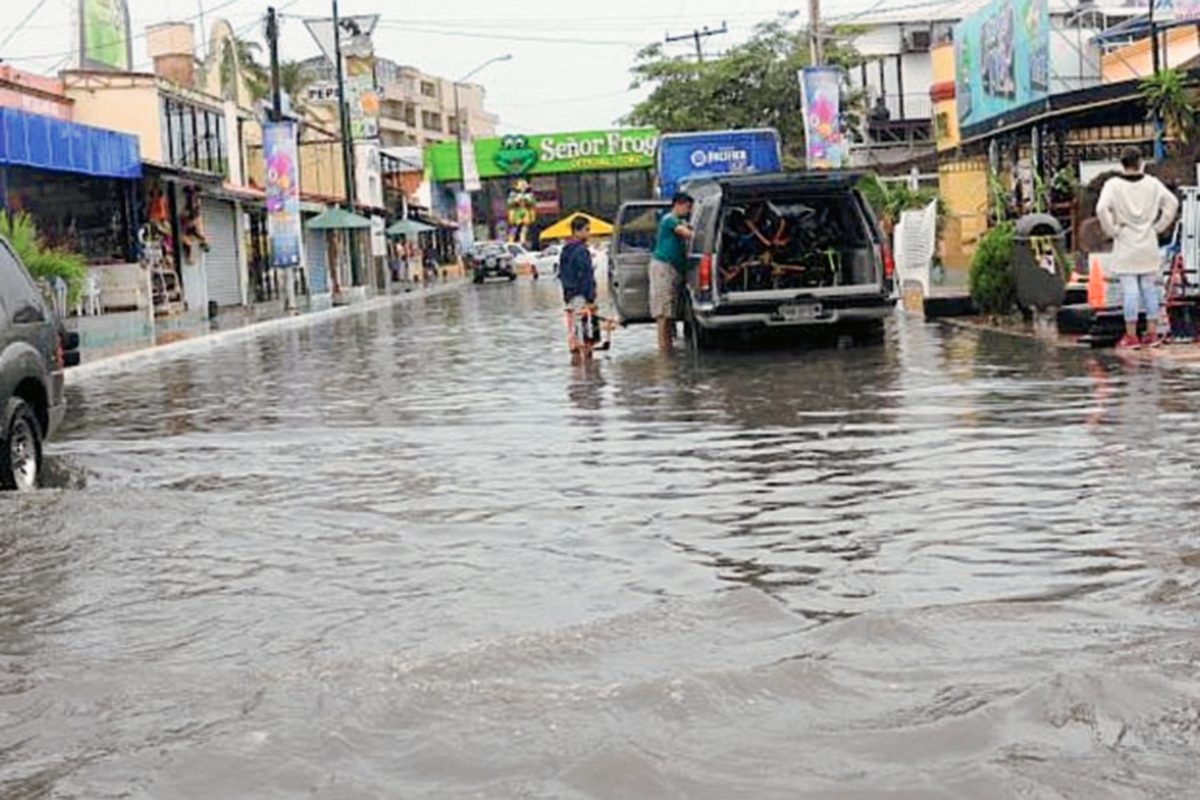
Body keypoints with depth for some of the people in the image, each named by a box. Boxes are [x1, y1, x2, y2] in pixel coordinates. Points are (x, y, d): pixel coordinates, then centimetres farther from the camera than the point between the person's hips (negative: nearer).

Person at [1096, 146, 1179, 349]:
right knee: (1149, 288, 10)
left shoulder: (1114, 185, -9)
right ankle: (1152, 333, 14)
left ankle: (1131, 336, 2)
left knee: (1130, 290, -1)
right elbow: (1172, 203, 0)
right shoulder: (1152, 183, 1)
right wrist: (1158, 226, 6)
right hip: (1148, 245, 3)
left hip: (1125, 246, -3)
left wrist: (1113, 230, -9)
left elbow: (1102, 209, -22)